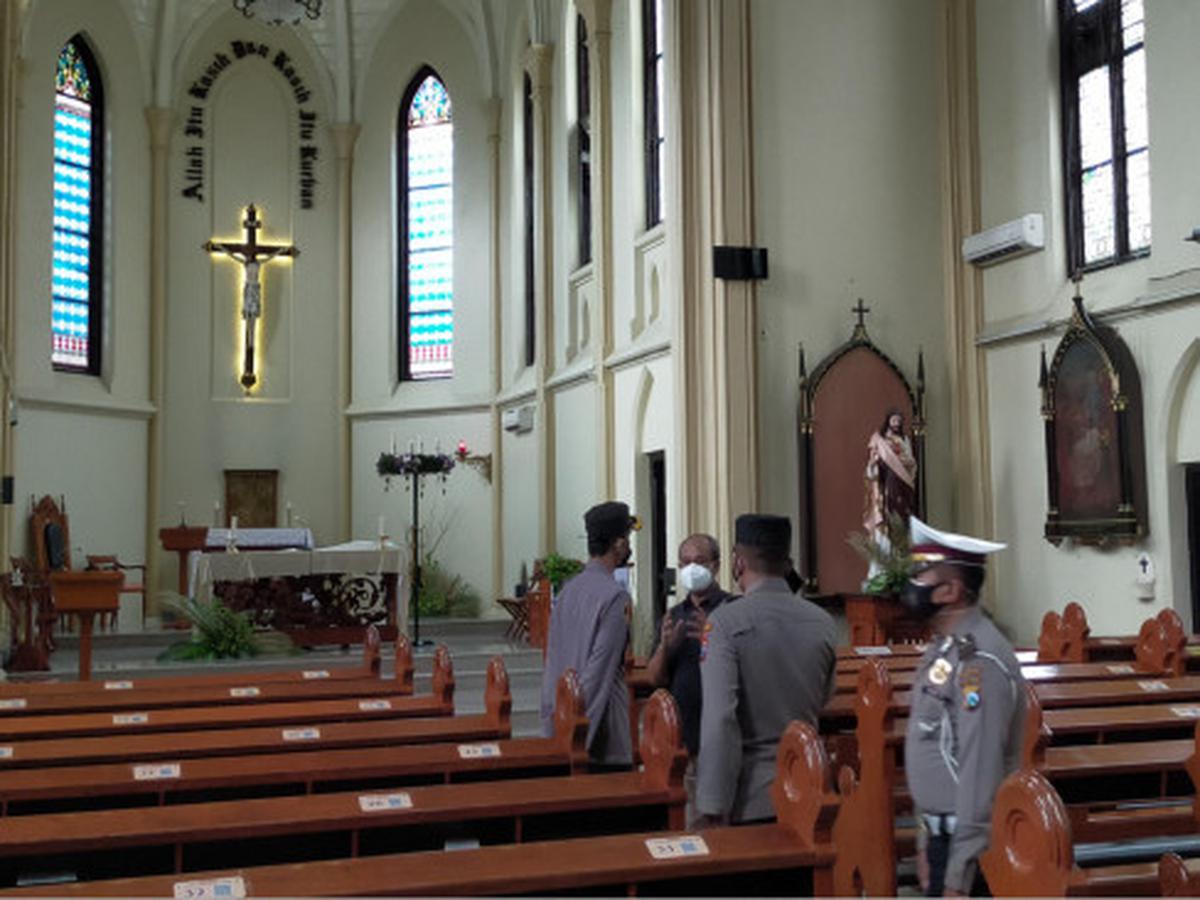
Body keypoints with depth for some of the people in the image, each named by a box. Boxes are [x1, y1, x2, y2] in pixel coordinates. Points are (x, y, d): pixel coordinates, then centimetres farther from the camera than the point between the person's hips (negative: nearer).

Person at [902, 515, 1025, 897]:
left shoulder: (978, 660, -21)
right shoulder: (945, 648, 9)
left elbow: (982, 773, -23)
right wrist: (927, 843, 18)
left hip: (970, 842, -9)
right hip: (944, 833, 9)